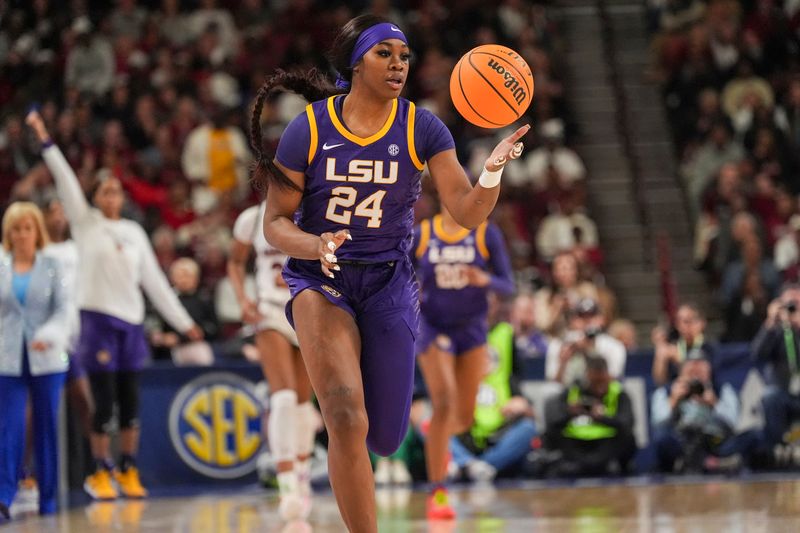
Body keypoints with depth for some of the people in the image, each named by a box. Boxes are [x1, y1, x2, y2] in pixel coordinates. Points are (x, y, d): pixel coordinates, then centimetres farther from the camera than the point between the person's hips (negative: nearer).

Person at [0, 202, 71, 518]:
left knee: (48, 427, 5)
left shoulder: (51, 266, 4)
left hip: (46, 358, 0)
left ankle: (48, 498, 14)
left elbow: (63, 309, -3)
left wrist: (48, 335, -21)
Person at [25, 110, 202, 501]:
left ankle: (128, 472, 13)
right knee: (104, 404, -6)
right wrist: (43, 138, -12)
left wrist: (182, 321, 14)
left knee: (131, 404, 3)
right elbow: (65, 180, -4)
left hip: (131, 322, 4)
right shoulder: (86, 223, 4)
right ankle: (100, 474, 4)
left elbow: (153, 279, 15)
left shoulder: (134, 232, 13)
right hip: (97, 319, -4)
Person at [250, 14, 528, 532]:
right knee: (347, 421, -24)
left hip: (388, 280, 2)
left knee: (385, 440, 9)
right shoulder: (308, 128, -10)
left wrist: (493, 173, -34)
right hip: (320, 277, -2)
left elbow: (468, 213, -13)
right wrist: (317, 246, -26)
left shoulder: (420, 128, -7)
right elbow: (276, 222, -5)